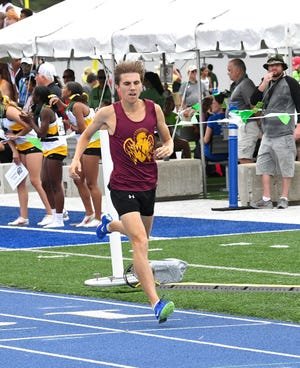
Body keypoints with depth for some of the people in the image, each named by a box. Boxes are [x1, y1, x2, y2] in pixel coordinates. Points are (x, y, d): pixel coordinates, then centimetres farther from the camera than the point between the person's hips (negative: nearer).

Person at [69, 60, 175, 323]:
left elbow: (167, 139, 15)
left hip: (148, 185, 5)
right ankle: (156, 303, -27)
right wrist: (76, 159, -5)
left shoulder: (154, 109, -1)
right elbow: (86, 135, 9)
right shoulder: (109, 114, -10)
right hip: (123, 186, -5)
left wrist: (167, 148, -8)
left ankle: (109, 225, 63)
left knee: (141, 235, 28)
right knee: (140, 243, -20)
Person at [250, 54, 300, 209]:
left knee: (286, 166, -1)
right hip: (267, 132, 6)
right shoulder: (266, 83, 16)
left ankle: (284, 198, 5)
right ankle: (266, 199, 3)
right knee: (264, 165, 1)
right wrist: (264, 84, -6)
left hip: (284, 132, -6)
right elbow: (253, 101, 5)